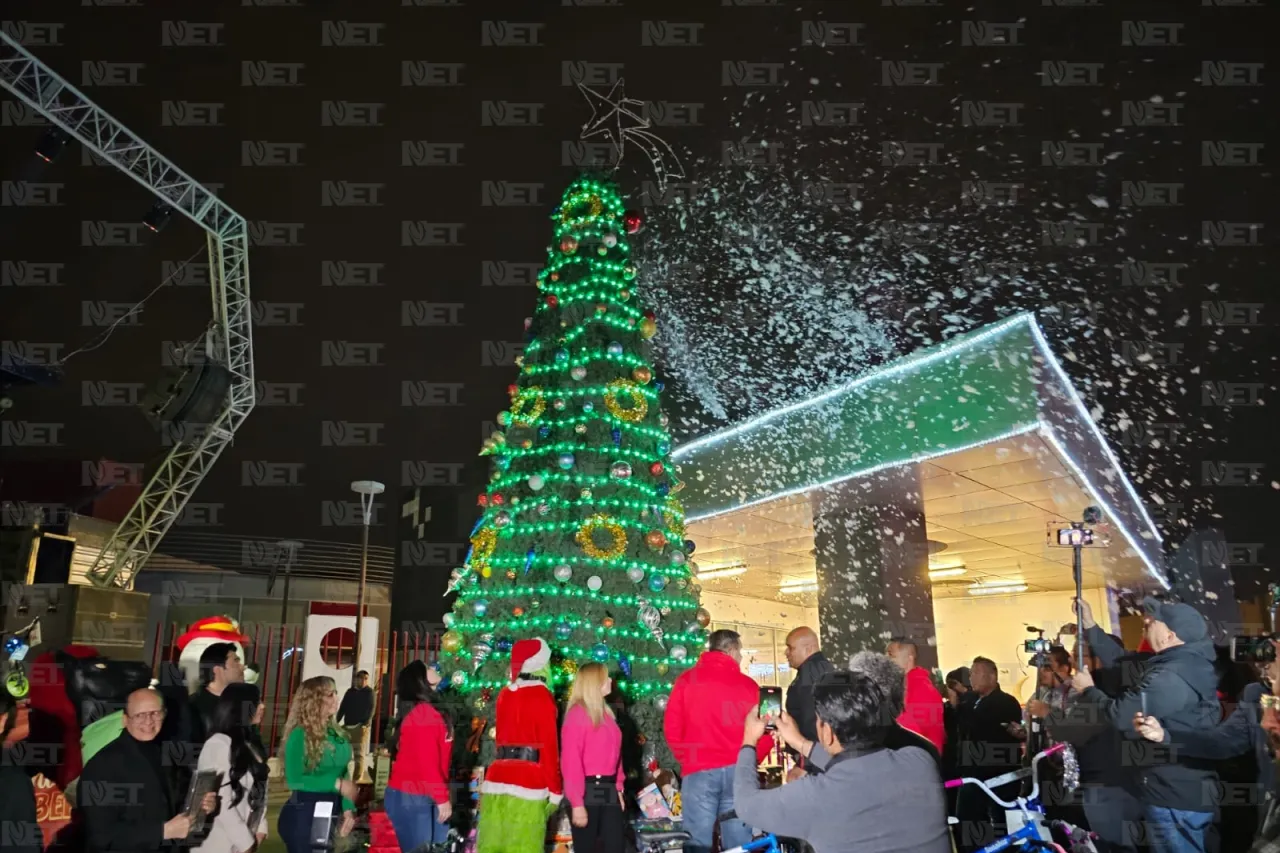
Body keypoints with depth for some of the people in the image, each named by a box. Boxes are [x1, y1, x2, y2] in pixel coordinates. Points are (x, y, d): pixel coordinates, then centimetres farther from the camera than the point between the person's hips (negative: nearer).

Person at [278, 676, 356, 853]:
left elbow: (343, 774, 7)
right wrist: (337, 784, -20)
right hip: (303, 813, -7)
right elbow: (294, 780, -19)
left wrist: (348, 809, -4)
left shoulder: (336, 733, 7)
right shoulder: (300, 734, -13)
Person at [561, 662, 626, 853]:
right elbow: (571, 760, -16)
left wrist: (618, 788, 10)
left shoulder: (605, 713, 12)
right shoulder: (577, 714, -12)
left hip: (608, 791, 7)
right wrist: (577, 803, -18)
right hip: (586, 792, -7)